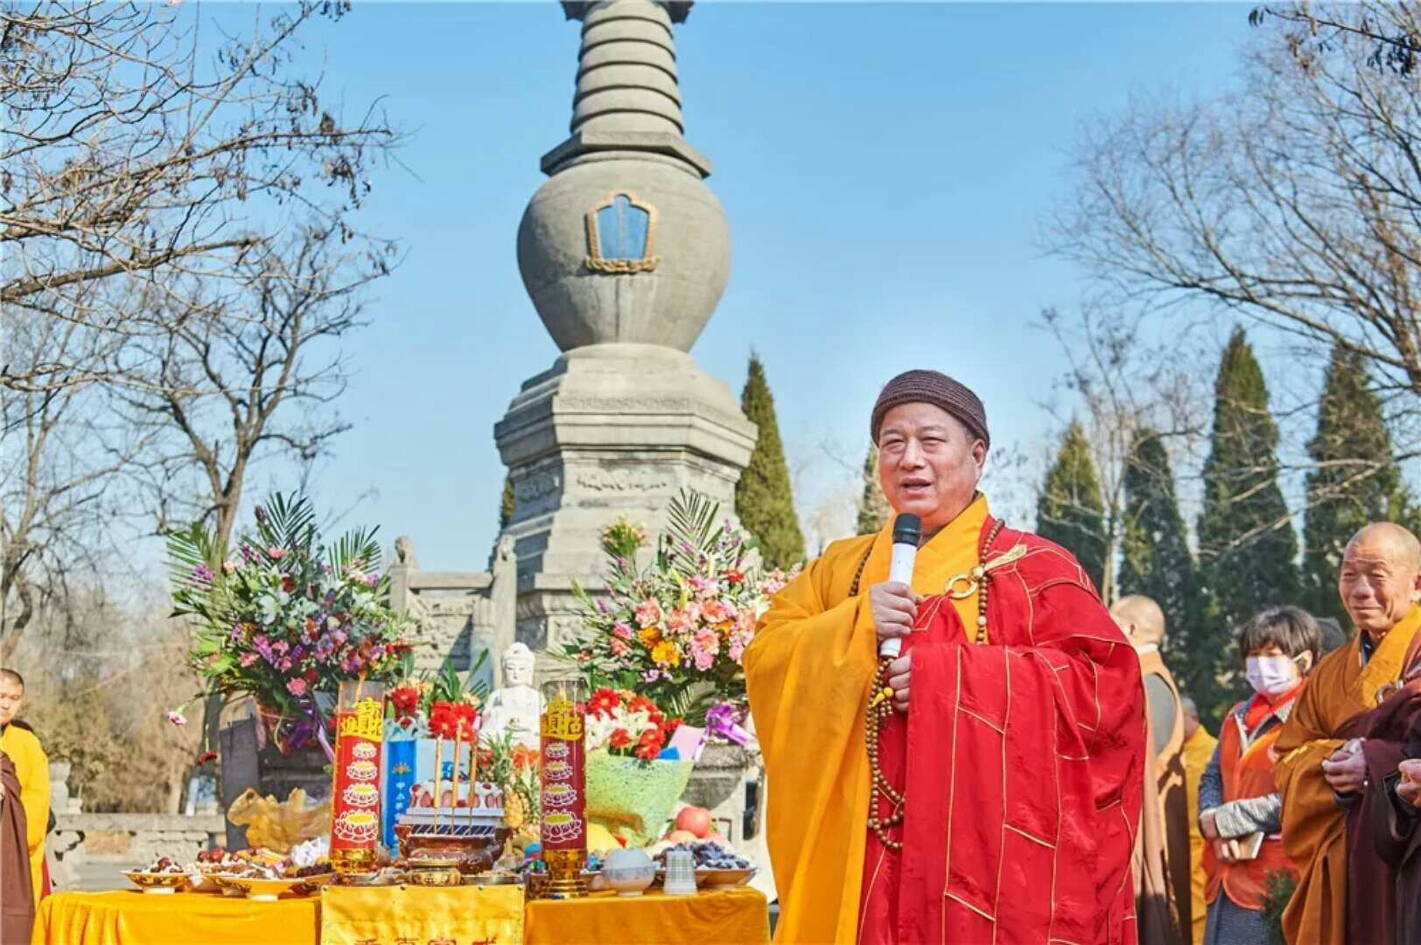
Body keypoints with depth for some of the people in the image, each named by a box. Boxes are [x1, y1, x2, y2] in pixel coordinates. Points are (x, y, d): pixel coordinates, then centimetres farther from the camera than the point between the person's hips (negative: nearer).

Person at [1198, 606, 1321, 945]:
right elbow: (1212, 779, 17)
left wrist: (1224, 820, -12)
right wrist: (1212, 824, -6)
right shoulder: (1238, 717, 18)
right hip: (1228, 875, 7)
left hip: (1275, 878, -7)